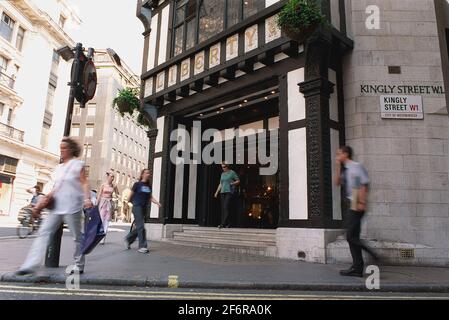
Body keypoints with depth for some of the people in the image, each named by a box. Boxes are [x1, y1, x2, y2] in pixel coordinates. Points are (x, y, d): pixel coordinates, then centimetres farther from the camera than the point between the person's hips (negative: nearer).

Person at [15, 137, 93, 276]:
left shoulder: (77, 164, -2)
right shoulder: (59, 167, 18)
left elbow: (84, 183, -8)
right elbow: (55, 188, 19)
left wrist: (87, 199, -22)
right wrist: (42, 202, 14)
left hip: (72, 207, -7)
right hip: (57, 207, 7)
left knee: (77, 236, 2)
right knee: (43, 232, -2)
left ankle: (79, 266, 15)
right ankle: (30, 265, -2)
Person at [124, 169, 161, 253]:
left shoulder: (149, 186, 11)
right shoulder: (137, 184, -5)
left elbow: (150, 198, 9)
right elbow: (131, 195, 0)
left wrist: (157, 203, -5)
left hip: (144, 208, 6)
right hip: (137, 207, -6)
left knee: (138, 227, 11)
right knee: (141, 227, -9)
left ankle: (128, 239, 33)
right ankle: (143, 246, -4)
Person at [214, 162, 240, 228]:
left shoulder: (232, 173, 1)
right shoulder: (222, 174, 19)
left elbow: (238, 181, 3)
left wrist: (233, 183, -14)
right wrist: (217, 192, 15)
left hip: (229, 192, -7)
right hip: (223, 192, 7)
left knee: (226, 207, -16)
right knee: (223, 208, 3)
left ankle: (223, 223, -19)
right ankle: (227, 223, 8)